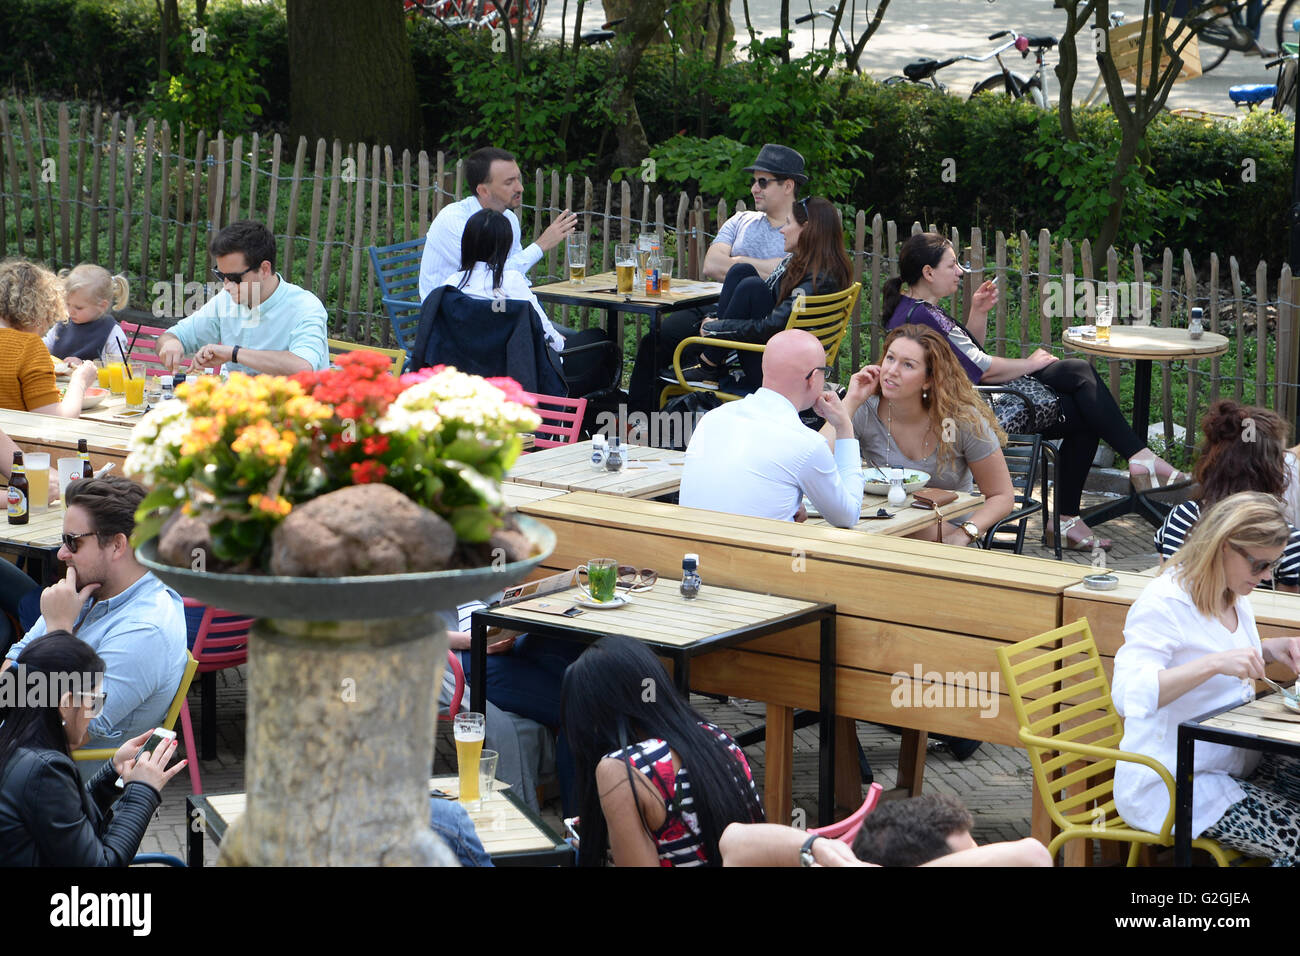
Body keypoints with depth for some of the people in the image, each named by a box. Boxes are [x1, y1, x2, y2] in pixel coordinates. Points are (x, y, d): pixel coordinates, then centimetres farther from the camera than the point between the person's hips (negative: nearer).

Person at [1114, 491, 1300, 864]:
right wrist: (1216, 662, -37)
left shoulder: (1234, 594, 9)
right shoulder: (1163, 603, -19)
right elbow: (1128, 696, -30)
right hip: (1170, 787, -9)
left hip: (1234, 761, 9)